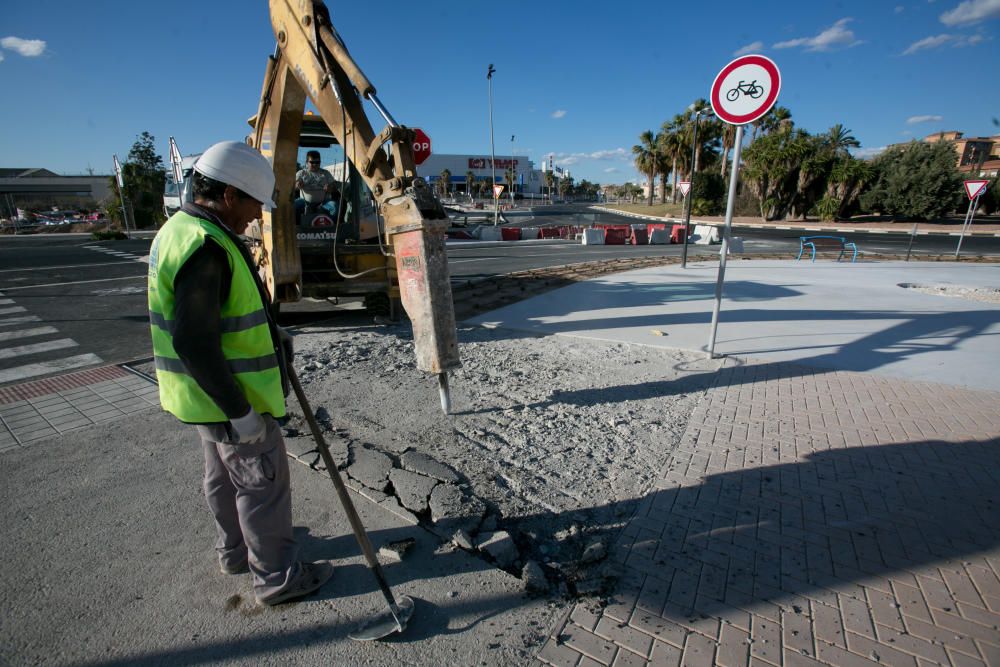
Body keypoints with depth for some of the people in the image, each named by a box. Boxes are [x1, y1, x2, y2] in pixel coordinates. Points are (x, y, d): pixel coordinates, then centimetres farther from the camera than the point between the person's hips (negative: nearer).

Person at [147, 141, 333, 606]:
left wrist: (268, 331, 15)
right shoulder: (205, 248, -26)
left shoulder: (184, 230, 8)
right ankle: (277, 578, 22)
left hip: (211, 394, 11)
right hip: (227, 398, -10)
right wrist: (239, 410, -24)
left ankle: (235, 552, 45)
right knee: (262, 482, 5)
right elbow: (193, 343, -30)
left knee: (225, 476, 24)